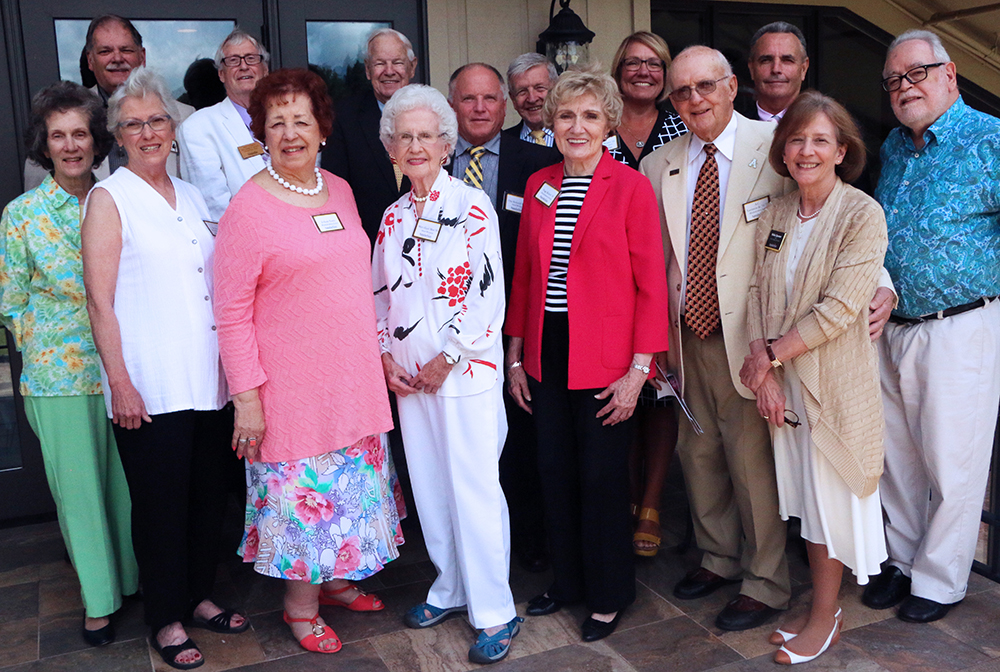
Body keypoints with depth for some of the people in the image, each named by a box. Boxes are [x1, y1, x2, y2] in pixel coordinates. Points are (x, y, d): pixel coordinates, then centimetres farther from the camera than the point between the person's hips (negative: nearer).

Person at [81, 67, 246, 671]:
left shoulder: (193, 196, 13)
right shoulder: (109, 199, -4)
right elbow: (100, 300, -8)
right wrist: (119, 383, -13)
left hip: (209, 378, 6)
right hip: (150, 387, -5)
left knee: (209, 494, 14)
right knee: (160, 503, 5)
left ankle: (200, 598, 32)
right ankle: (166, 620, 22)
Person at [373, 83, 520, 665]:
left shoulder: (472, 207, -8)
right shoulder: (394, 217, 11)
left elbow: (489, 298, -13)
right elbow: (382, 295, 16)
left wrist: (445, 360, -12)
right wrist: (385, 355, 2)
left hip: (465, 371, -6)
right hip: (408, 376, 6)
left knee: (474, 488, -3)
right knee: (429, 486, 13)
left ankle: (495, 613, 9)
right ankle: (451, 589, 31)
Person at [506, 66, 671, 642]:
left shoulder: (632, 187, -6)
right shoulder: (539, 186, 9)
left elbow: (651, 285, -8)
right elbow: (524, 274, 12)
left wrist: (637, 370, -12)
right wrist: (516, 356, 10)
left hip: (604, 361, -4)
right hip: (546, 355, 5)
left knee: (602, 476, 4)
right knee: (556, 471, 12)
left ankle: (609, 594, 25)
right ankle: (568, 579, 32)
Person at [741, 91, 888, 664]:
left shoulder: (863, 215, -12)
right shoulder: (775, 215, 6)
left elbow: (839, 309, -18)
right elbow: (759, 292, 2)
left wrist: (772, 355, -13)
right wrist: (763, 369, -9)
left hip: (835, 380, -5)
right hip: (782, 381, 5)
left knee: (830, 495, 6)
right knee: (804, 494, 13)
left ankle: (826, 617, 24)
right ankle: (820, 608, 29)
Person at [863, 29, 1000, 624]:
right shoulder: (893, 147, 13)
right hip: (889, 328, 7)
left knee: (952, 462, 4)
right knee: (897, 454, 15)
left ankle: (940, 581, 21)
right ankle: (902, 559, 32)